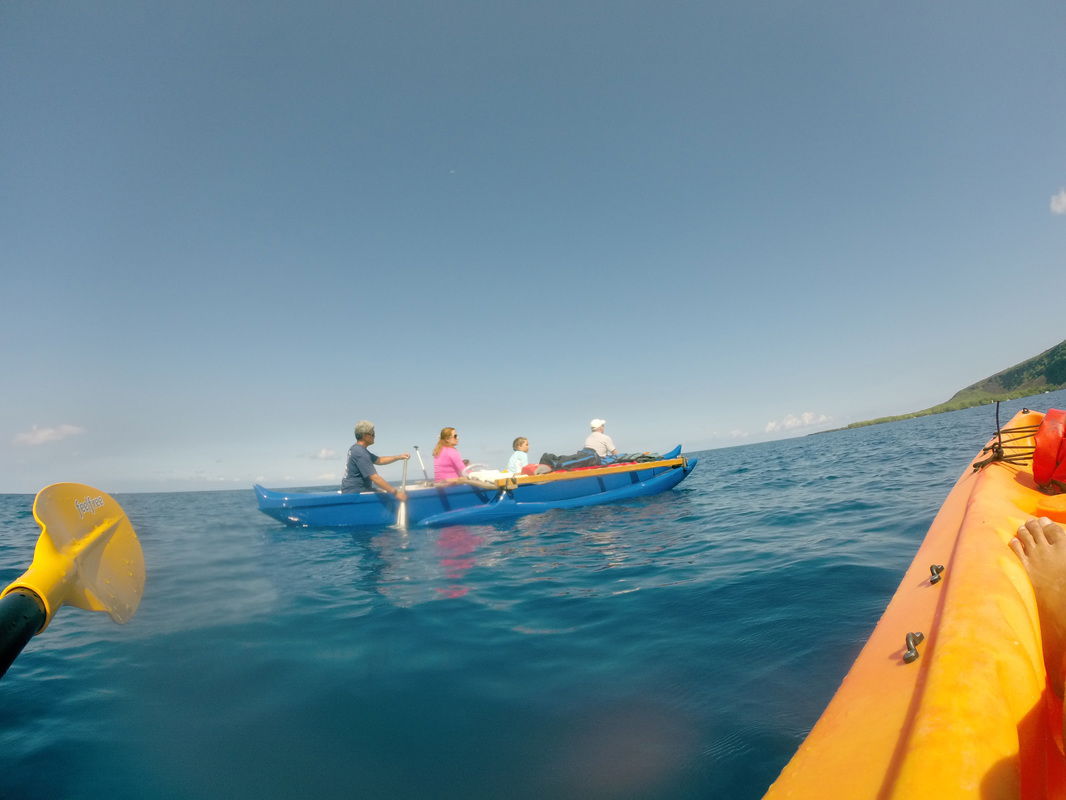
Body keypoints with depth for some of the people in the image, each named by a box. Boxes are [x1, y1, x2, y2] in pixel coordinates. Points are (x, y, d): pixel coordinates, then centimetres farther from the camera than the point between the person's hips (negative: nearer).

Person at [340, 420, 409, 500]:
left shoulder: (355, 448, 11)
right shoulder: (360, 453, -21)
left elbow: (379, 460, 21)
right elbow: (375, 478, -26)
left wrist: (399, 457, 11)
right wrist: (395, 492, -25)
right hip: (354, 493, -10)